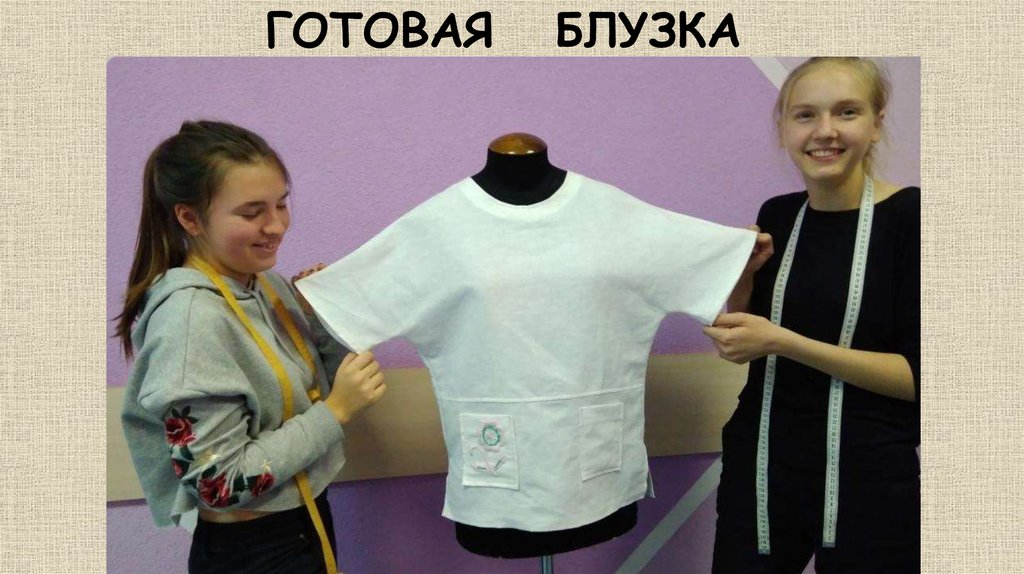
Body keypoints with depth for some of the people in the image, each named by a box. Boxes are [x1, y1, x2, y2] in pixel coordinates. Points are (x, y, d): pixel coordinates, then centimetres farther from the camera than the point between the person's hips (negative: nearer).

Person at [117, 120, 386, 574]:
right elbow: (219, 483, -24)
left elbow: (304, 389, 9)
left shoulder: (264, 282, -2)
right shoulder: (191, 315, -25)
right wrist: (336, 410, -24)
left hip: (306, 521, 7)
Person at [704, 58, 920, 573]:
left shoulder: (909, 215, -10)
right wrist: (740, 279, -6)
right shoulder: (776, 215, 3)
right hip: (759, 472, 4)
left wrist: (783, 341, -21)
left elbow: (917, 375, -15)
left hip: (871, 482, -4)